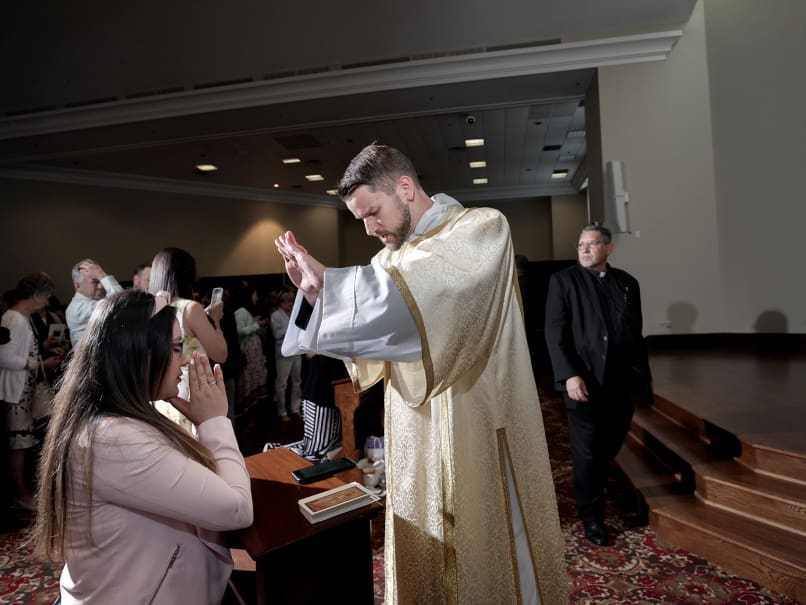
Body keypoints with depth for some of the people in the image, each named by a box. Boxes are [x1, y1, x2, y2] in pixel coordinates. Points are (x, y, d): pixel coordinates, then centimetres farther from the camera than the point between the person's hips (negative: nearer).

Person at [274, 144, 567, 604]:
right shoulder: (390, 259, 9)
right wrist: (315, 291, -5)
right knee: (424, 561, 19)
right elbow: (370, 337, 8)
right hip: (416, 437, 6)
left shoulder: (483, 228, -11)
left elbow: (412, 297, -28)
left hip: (477, 433, -6)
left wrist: (328, 281, -20)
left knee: (488, 560, 12)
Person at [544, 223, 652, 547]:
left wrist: (643, 375, 10)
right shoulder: (563, 281, -3)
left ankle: (594, 484, 44)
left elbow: (636, 334, 12)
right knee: (587, 452, 6)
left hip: (621, 380, 4)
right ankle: (591, 516, 23)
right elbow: (554, 333, -10)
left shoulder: (627, 283, 10)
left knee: (611, 444, 16)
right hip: (584, 379, -4)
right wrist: (569, 375, -19)